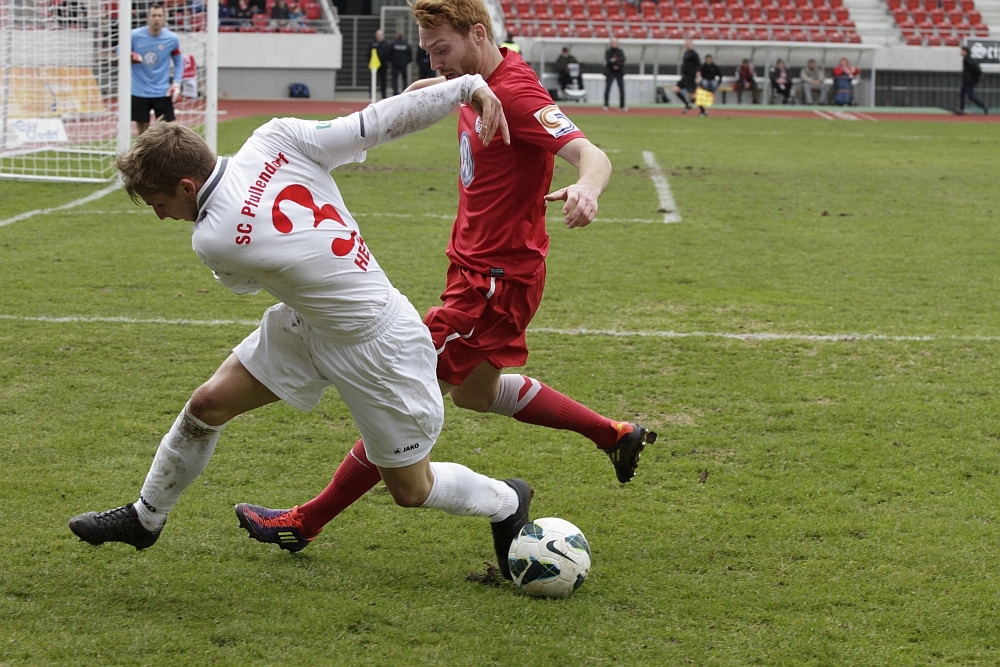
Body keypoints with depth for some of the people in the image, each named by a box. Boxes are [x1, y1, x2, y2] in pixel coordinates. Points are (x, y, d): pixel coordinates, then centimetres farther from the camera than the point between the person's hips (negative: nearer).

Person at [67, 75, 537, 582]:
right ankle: (145, 518, 27)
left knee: (412, 490, 11)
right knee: (209, 403, 9)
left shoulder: (213, 241, -29)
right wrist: (468, 87, -15)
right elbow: (378, 122, -18)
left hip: (376, 350, -8)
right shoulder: (276, 140, -16)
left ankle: (506, 502, 38)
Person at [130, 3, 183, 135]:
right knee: (142, 128, 6)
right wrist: (130, 57, -16)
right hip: (139, 91, 0)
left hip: (162, 91, 0)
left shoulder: (172, 39, -5)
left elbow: (178, 61, 9)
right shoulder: (135, 36, -8)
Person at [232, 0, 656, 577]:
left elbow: (591, 154, -37)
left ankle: (310, 521, 1)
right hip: (479, 266, 11)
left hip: (495, 280, -11)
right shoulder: (483, 79, 4)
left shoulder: (517, 93, -23)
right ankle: (615, 435, 34)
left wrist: (586, 189, -56)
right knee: (473, 392, 26)